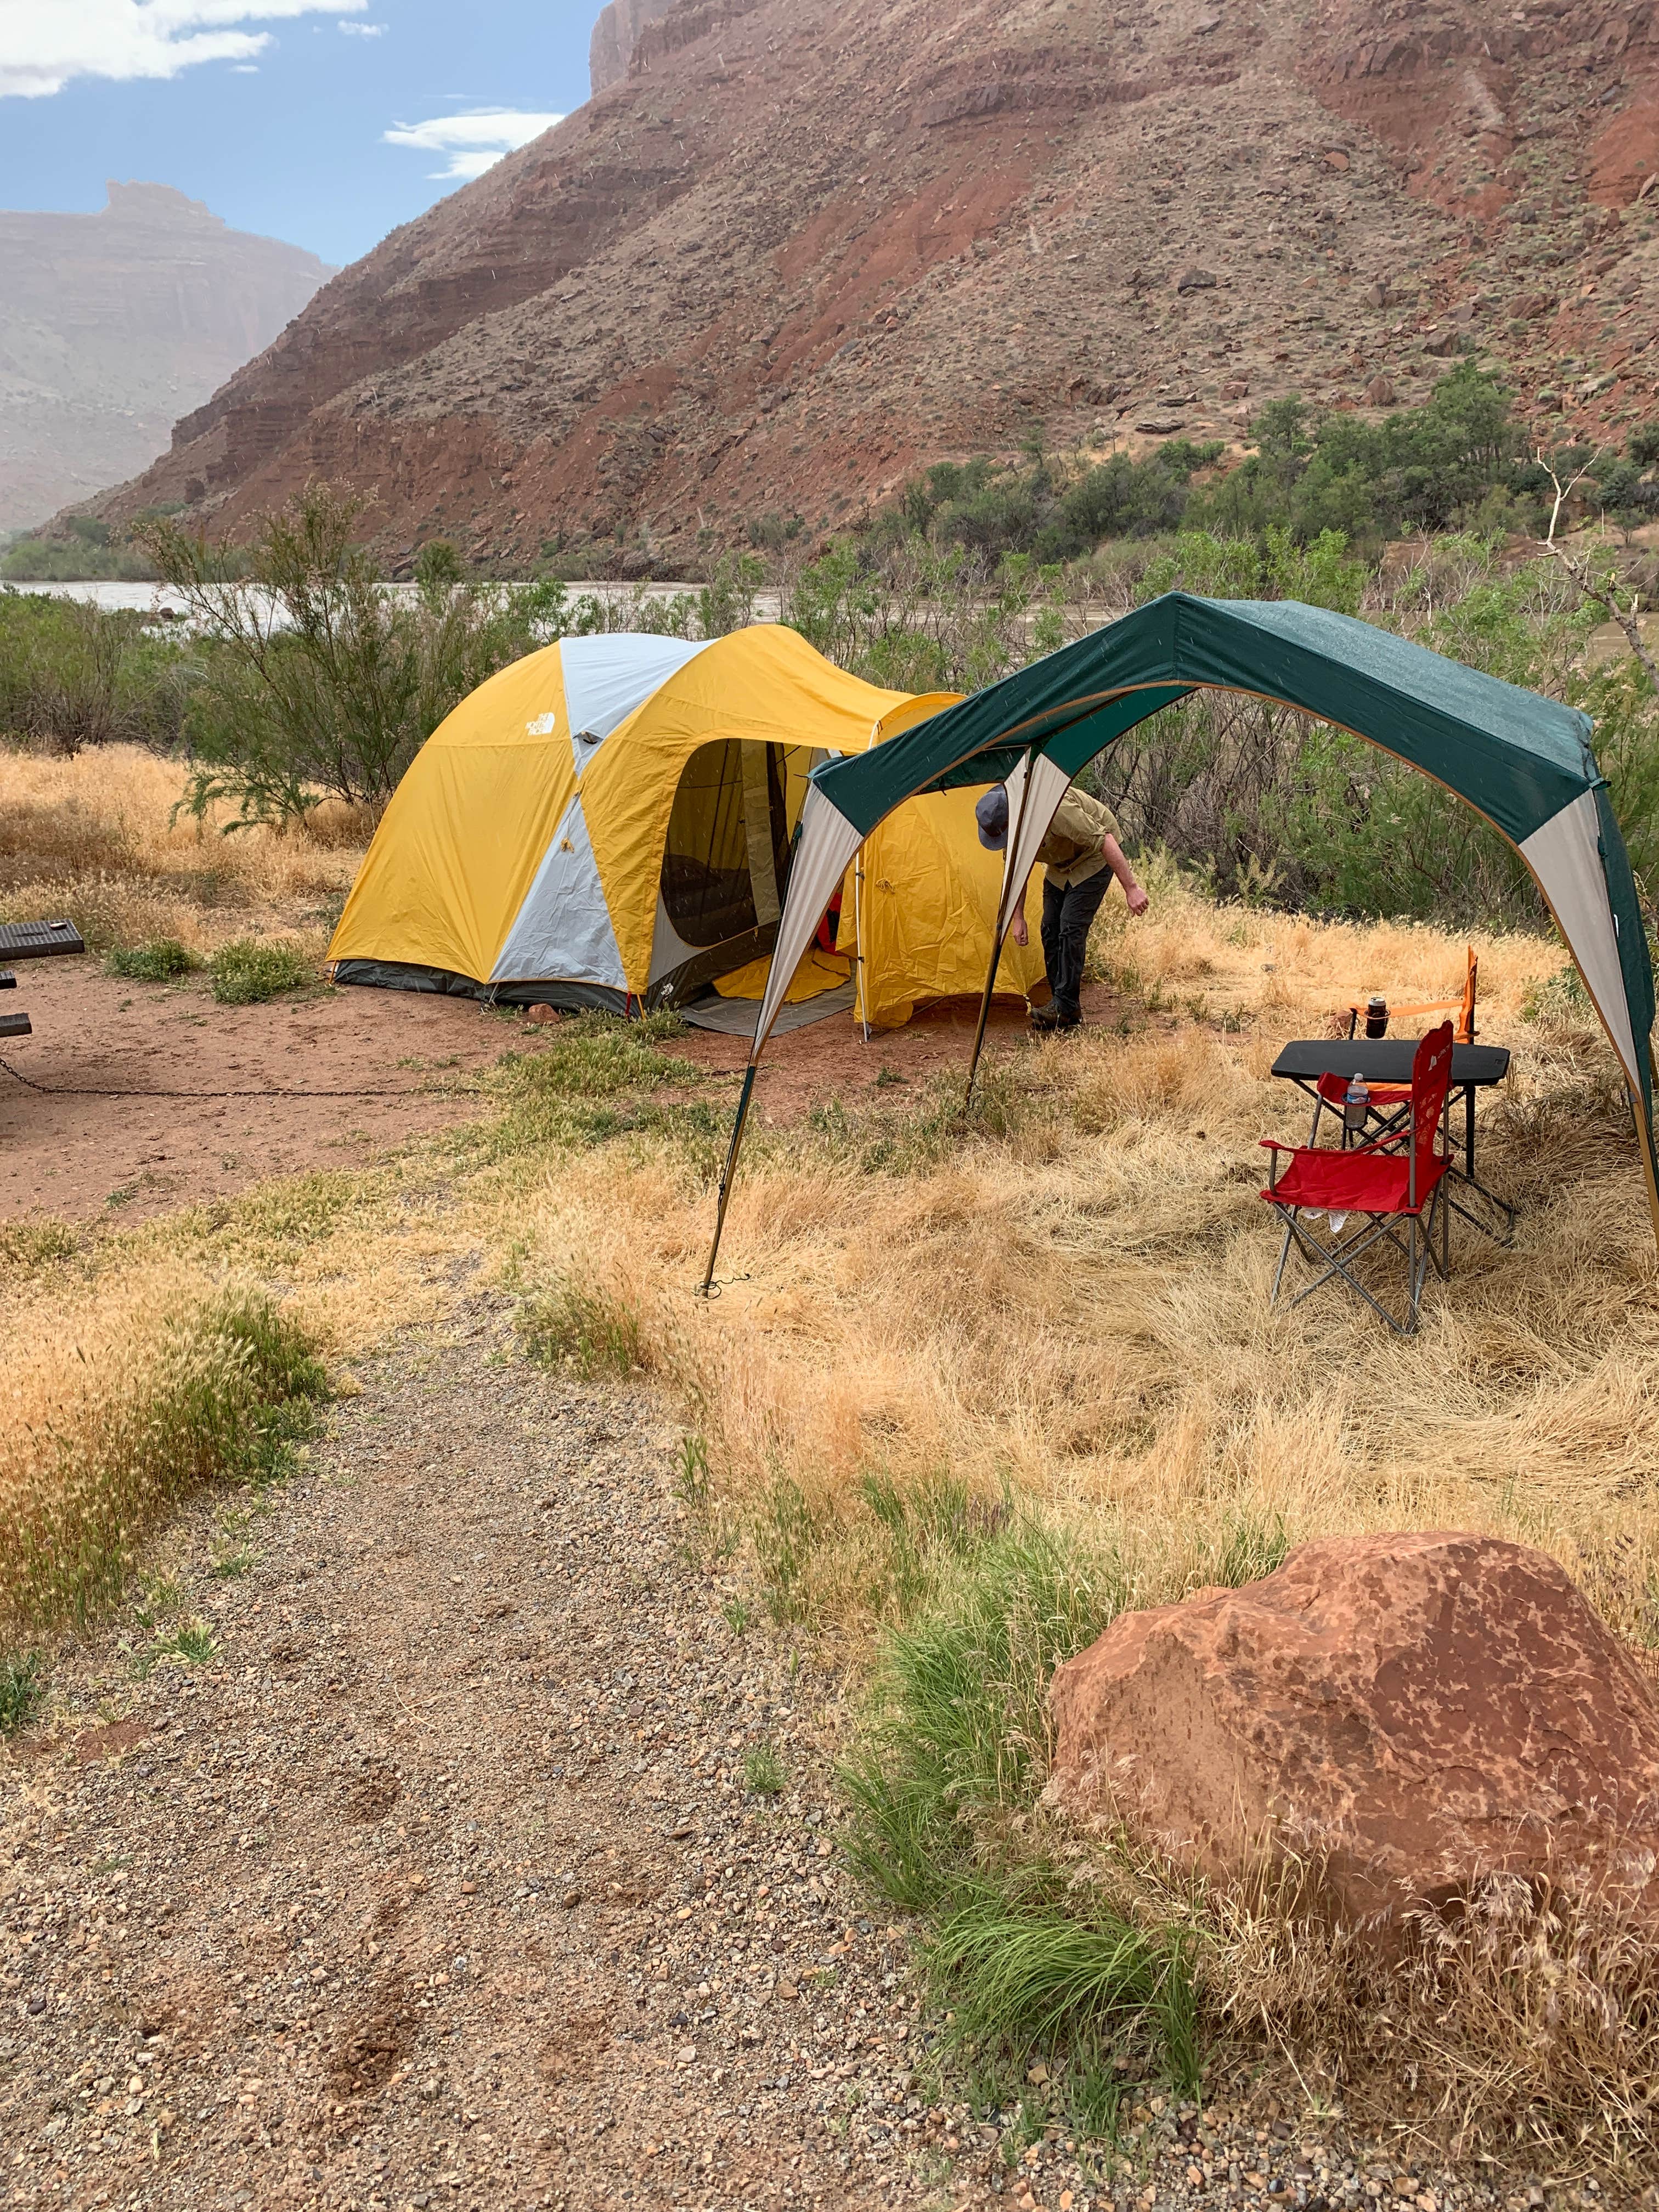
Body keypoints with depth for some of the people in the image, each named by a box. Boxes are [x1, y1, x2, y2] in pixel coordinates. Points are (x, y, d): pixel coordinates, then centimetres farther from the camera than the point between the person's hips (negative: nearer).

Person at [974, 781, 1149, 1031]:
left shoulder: (1054, 807, -40)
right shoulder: (1006, 823, -15)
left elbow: (1104, 840, -36)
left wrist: (1131, 888, -35)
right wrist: (1018, 917, 3)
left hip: (1094, 860, -8)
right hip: (1061, 865, 8)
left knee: (1071, 928, -16)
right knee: (1051, 930, 1)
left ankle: (1067, 1010, -12)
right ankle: (1063, 1006, 8)